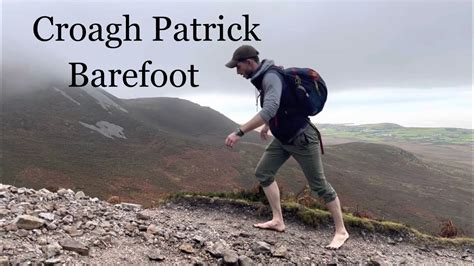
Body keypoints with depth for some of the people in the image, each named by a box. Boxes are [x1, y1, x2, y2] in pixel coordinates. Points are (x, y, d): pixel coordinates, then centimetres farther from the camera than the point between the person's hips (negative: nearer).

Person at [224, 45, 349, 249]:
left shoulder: (271, 77, -24)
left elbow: (269, 110, -41)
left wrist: (240, 132, -41)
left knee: (319, 185, 0)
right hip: (283, 138, 9)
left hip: (301, 138, -9)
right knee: (263, 172, 7)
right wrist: (267, 126, 29)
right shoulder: (263, 77, 5)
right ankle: (278, 221, 15)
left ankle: (341, 231, 16)